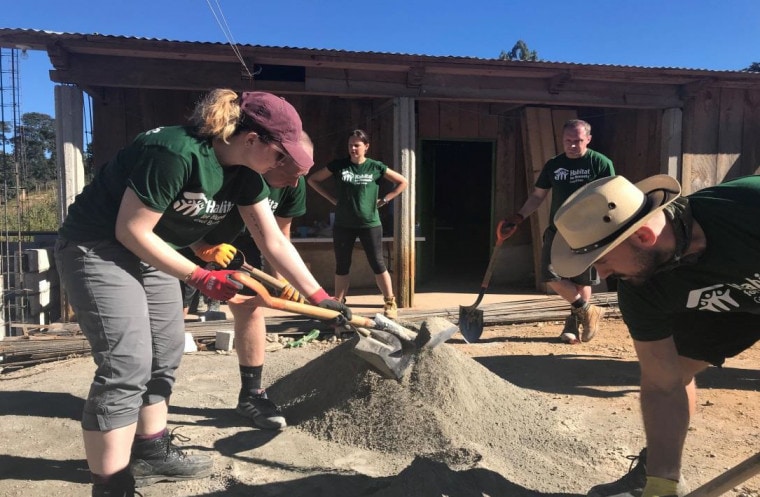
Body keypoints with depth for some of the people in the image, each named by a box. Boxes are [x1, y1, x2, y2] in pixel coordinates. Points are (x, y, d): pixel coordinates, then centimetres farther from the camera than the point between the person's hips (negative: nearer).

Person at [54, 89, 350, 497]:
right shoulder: (177, 153, -30)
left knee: (166, 353, 12)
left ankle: (151, 454, 29)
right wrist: (200, 278, -20)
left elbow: (275, 242, -2)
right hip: (97, 248, -9)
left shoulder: (245, 175, -4)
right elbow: (131, 231, -25)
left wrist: (319, 297, -4)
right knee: (127, 364, -12)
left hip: (149, 252, 9)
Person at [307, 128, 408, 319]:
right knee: (342, 266, 8)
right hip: (343, 225, 2)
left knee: (377, 264, 1)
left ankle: (390, 303, 12)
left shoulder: (376, 167, -2)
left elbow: (403, 182, 6)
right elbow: (312, 179, 8)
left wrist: (384, 200, 0)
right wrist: (333, 199, 2)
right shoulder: (338, 165, 0)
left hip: (370, 224, -1)